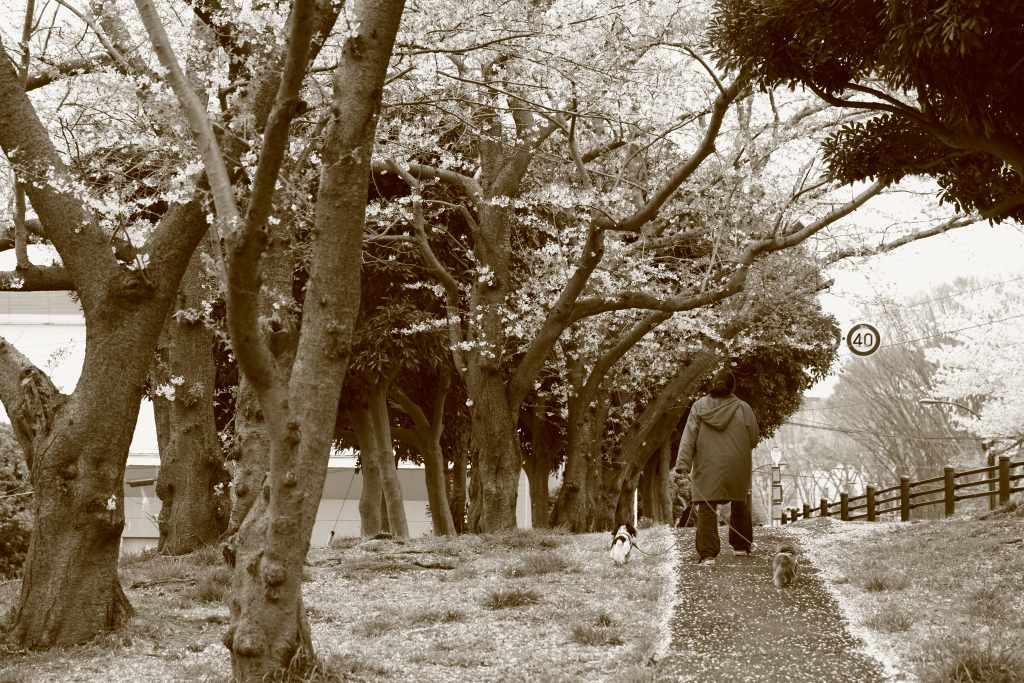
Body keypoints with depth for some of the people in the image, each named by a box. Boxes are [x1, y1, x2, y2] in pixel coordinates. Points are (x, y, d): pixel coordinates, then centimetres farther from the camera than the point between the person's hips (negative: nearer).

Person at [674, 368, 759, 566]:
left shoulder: (699, 407, -2)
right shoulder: (743, 409, -4)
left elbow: (688, 438, -7)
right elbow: (753, 440, 3)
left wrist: (683, 464, -10)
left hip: (707, 470, -1)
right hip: (737, 470, 1)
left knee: (706, 511, -3)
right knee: (739, 507, 21)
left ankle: (707, 554, -13)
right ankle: (741, 546, 32)